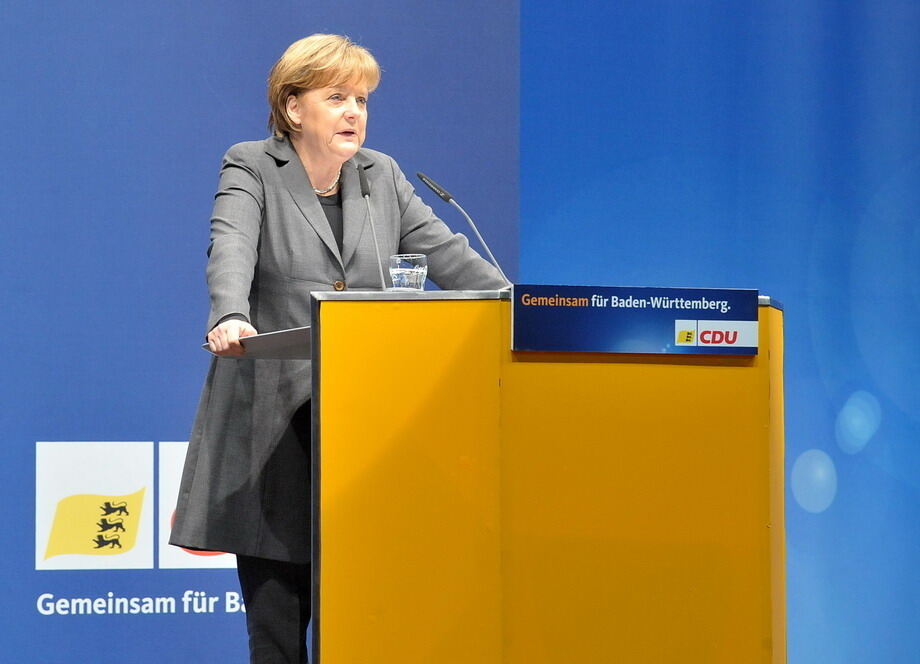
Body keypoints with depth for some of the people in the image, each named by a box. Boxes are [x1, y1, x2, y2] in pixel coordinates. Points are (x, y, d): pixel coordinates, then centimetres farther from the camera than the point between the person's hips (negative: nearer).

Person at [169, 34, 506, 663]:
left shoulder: (382, 175, 15)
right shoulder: (251, 169, 1)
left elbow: (449, 254, 10)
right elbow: (231, 249, -17)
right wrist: (231, 317, -38)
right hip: (272, 417, -3)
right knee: (275, 600, -2)